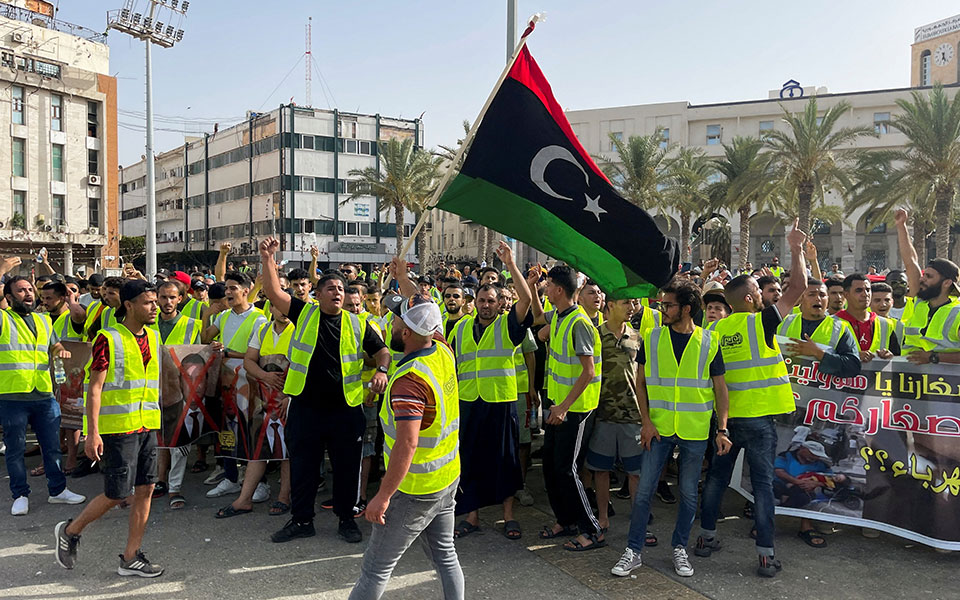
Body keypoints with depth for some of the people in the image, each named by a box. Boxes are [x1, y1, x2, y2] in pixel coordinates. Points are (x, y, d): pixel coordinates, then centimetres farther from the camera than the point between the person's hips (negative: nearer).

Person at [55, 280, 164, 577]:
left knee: (145, 489, 6)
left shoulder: (153, 336, 10)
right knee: (117, 494, -2)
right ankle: (70, 531, 25)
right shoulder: (109, 338, -11)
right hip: (117, 427, -7)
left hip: (146, 427, 7)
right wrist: (92, 433, -17)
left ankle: (130, 557, 17)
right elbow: (94, 388, -13)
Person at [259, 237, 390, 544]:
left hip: (346, 407, 0)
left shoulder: (357, 323, 5)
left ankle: (346, 519, 27)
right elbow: (273, 292, -6)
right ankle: (301, 519, 27)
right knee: (302, 465, 11)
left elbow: (382, 351, 10)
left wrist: (381, 371, -10)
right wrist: (268, 259, -17)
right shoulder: (304, 313, 3)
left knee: (347, 467, 10)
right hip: (305, 406, 0)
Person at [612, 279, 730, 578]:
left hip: (695, 432, 0)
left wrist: (722, 429, -4)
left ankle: (680, 549, 28)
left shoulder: (709, 342, -2)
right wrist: (646, 421, -5)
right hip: (659, 428, 0)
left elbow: (720, 388, 2)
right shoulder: (652, 339, 0)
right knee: (644, 490, 2)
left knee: (688, 493, 11)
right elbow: (641, 383, 4)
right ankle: (633, 551, 14)